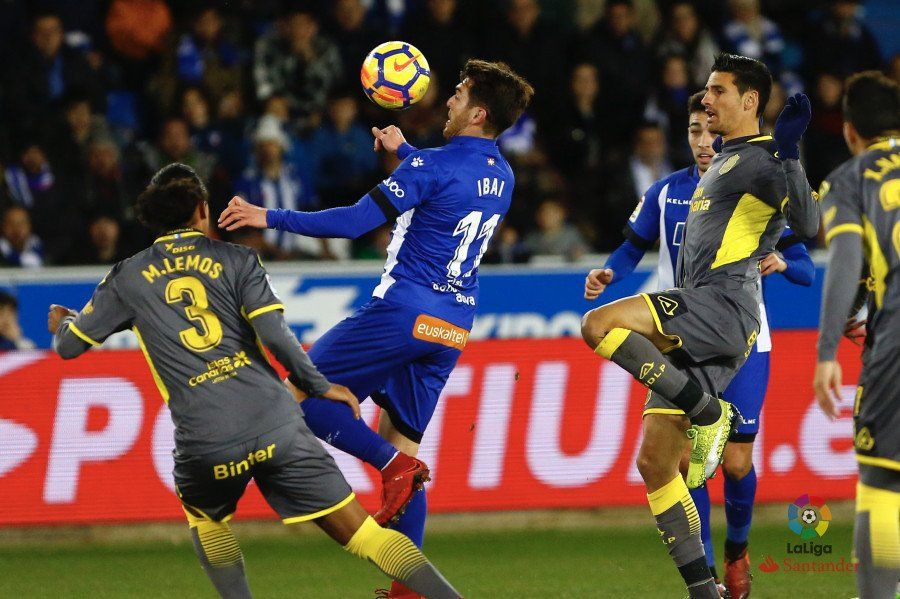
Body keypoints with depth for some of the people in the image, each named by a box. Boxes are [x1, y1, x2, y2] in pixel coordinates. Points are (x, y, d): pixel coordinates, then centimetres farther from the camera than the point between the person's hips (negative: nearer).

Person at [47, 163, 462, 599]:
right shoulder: (236, 259, 8)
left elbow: (69, 346, 19)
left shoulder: (127, 278, 12)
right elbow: (273, 334, -5)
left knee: (204, 515, 34)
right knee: (362, 533, 0)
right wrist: (319, 386, 8)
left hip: (205, 444, 0)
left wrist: (61, 324, 42)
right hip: (276, 426, 0)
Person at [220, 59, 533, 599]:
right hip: (453, 326, 8)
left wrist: (270, 218, -12)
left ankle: (395, 465, -18)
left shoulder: (433, 166, -14)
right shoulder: (502, 178, 11)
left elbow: (356, 221, -18)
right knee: (401, 438, 12)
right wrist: (403, 150, 43)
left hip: (403, 311, -8)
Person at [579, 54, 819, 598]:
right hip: (694, 327, 9)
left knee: (599, 325, -29)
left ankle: (707, 412, -19)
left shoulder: (763, 160, -3)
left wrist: (790, 154, -26)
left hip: (725, 305, -9)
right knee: (654, 462, 4)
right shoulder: (723, 164, 27)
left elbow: (809, 225, -18)